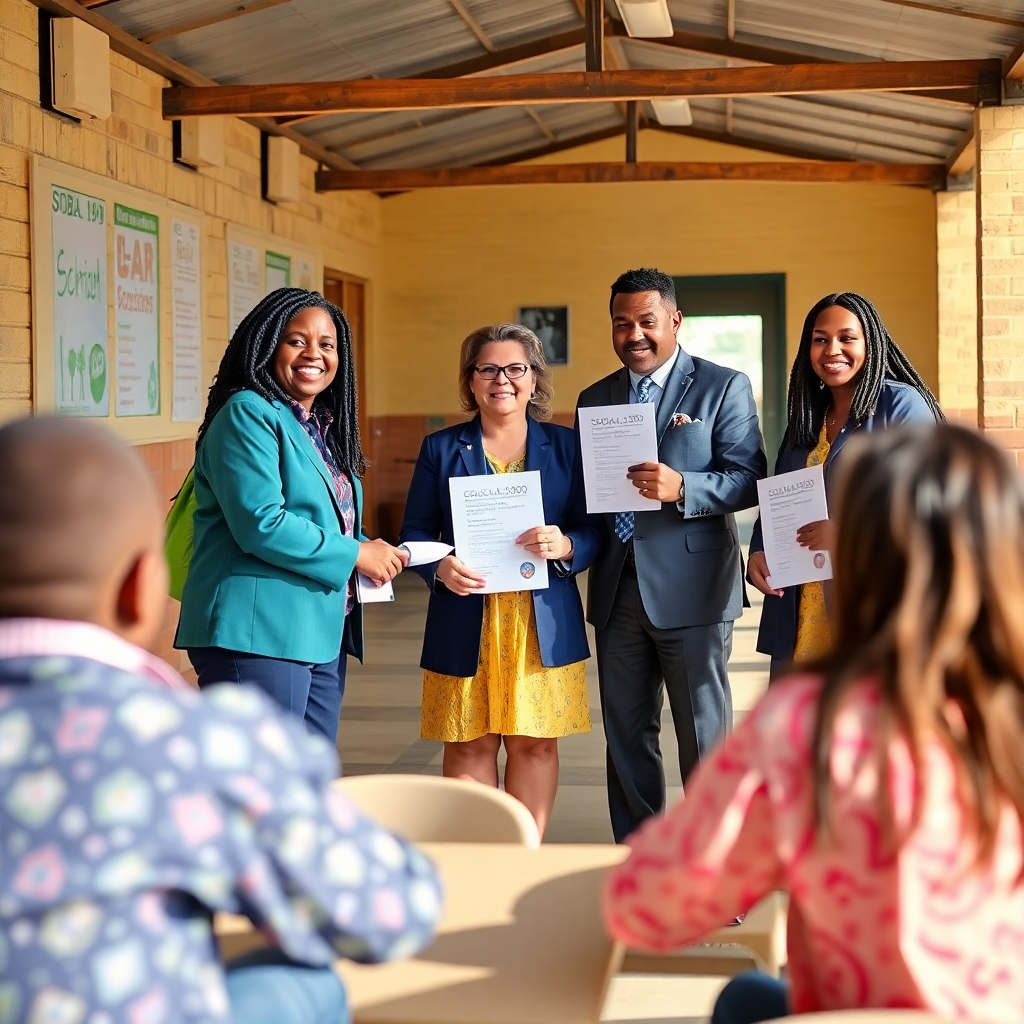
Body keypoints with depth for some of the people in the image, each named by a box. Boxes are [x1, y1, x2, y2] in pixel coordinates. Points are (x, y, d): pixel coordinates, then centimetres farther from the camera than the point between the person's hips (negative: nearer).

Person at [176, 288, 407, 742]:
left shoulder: (322, 427, 18)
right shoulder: (248, 415, -10)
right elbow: (260, 524, -21)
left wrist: (376, 553, 3)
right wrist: (354, 555, -13)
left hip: (322, 637, 9)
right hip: (258, 635, -9)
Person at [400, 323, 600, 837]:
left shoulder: (565, 446, 9)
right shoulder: (441, 449, 8)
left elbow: (595, 531, 6)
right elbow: (414, 533, 6)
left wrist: (565, 547, -16)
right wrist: (440, 568, -14)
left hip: (544, 625, 1)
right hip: (465, 625, 0)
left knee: (536, 743, 4)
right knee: (470, 744, 1)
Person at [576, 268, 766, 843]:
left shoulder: (724, 386, -1)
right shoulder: (595, 399, 14)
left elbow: (749, 481, -9)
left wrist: (681, 488, -25)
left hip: (691, 588, -5)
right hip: (617, 590, 5)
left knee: (705, 737, 2)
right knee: (626, 735, 12)